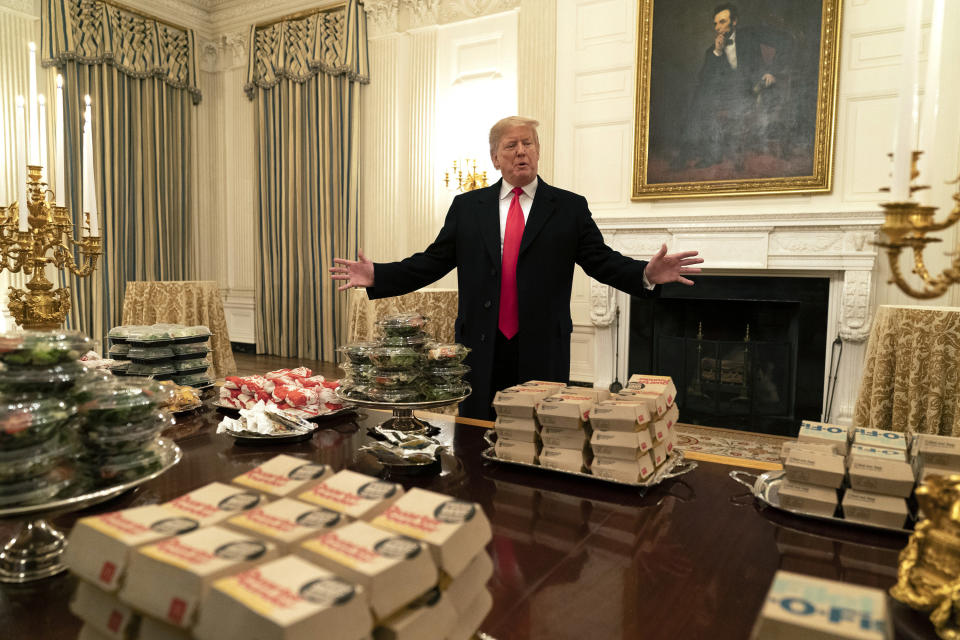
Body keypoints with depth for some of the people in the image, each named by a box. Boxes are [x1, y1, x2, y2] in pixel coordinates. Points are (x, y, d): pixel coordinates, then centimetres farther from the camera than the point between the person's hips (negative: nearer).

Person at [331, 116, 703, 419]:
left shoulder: (570, 207, 5)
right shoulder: (467, 207, 9)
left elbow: (603, 262, 1)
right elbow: (431, 262, 7)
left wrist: (647, 274, -18)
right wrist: (377, 276, -5)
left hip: (543, 353, -1)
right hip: (481, 351, 1)